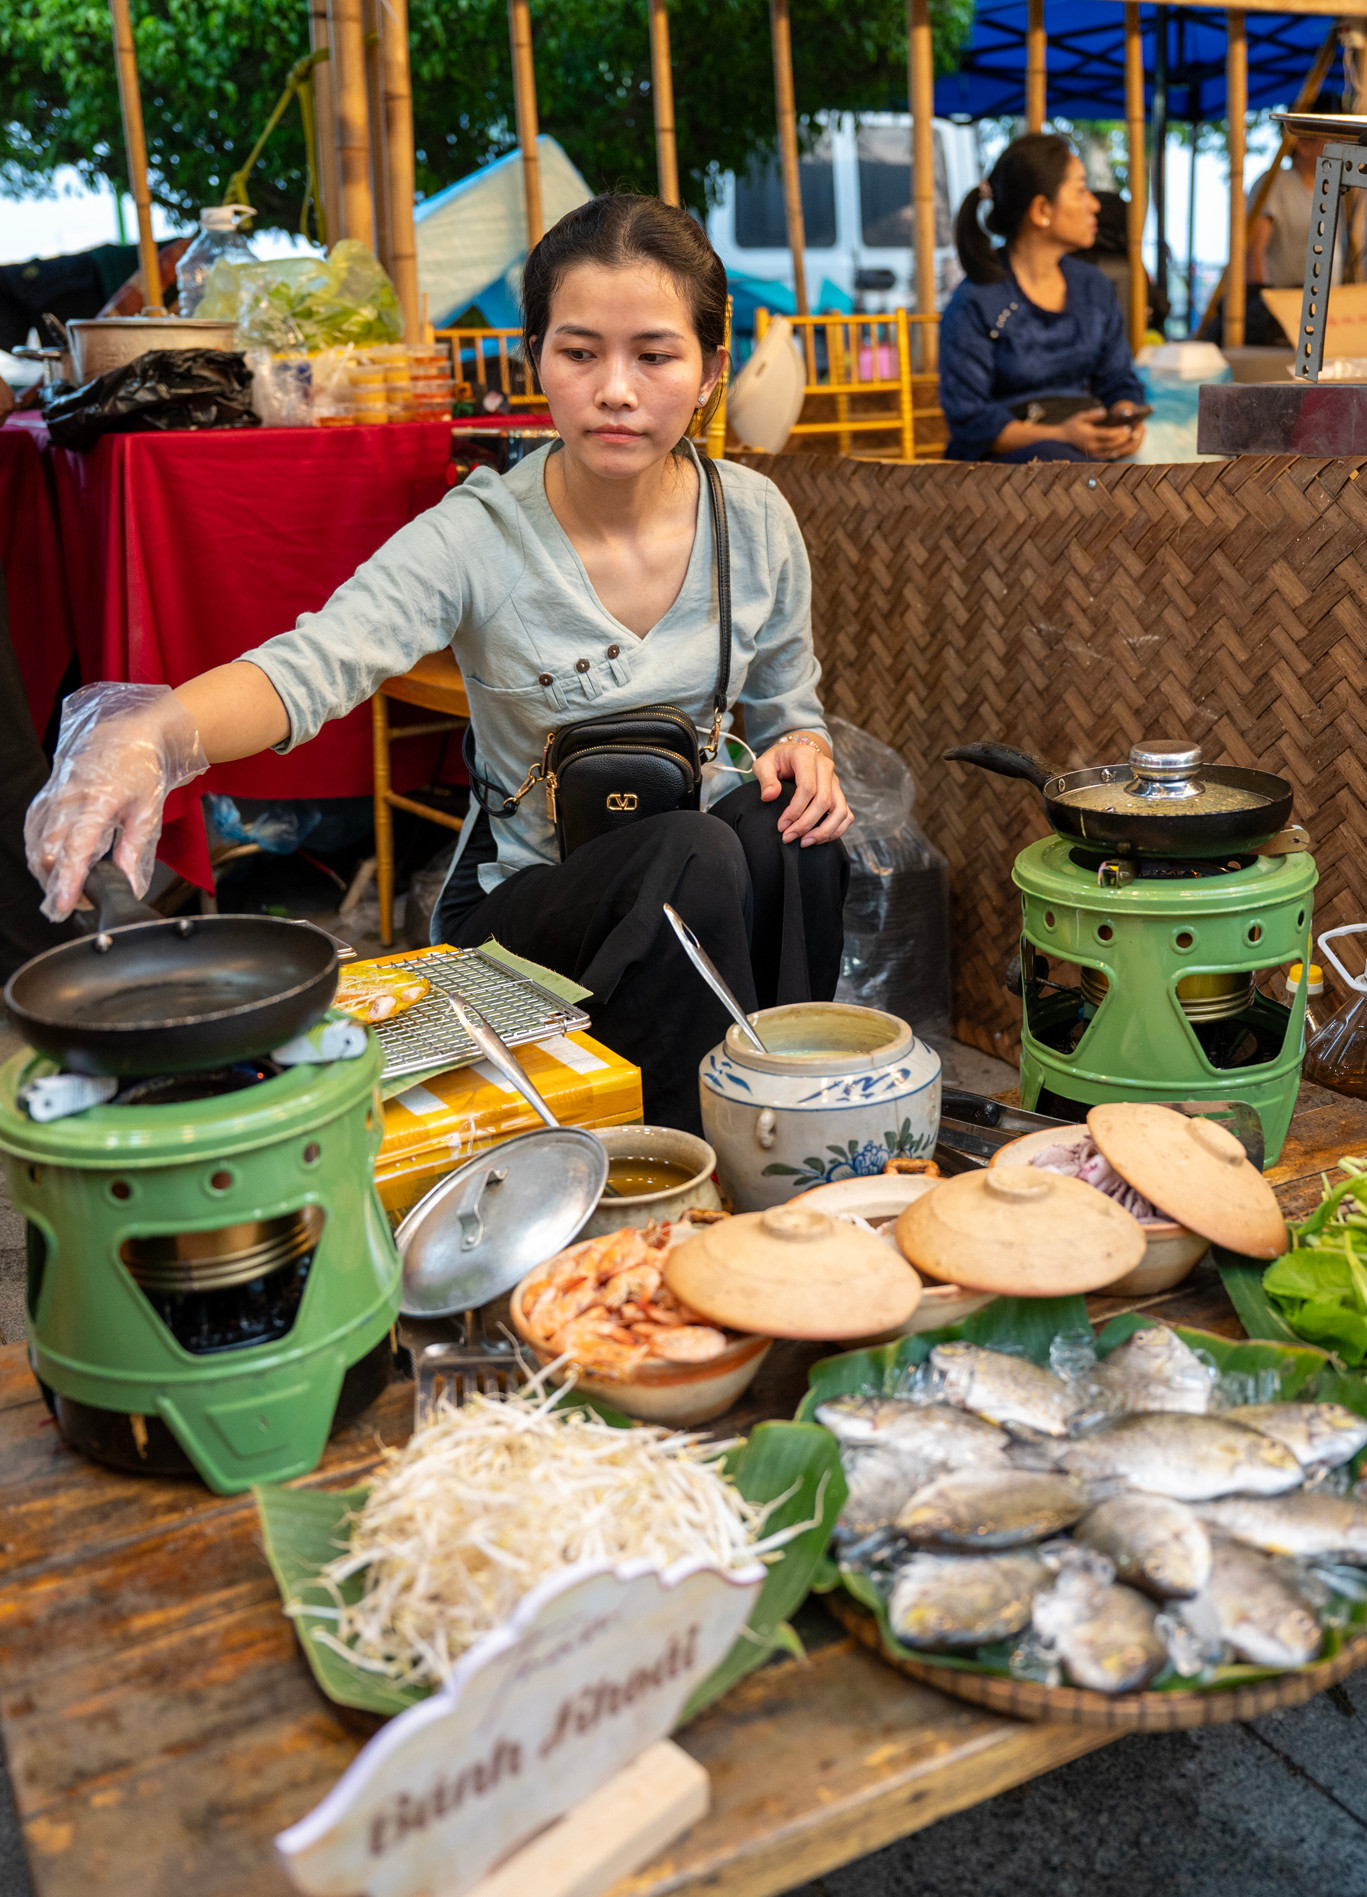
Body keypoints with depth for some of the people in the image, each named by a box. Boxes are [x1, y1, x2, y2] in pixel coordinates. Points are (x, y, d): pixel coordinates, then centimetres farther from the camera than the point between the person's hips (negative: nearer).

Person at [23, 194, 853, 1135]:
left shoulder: (756, 518, -3)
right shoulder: (477, 538, -16)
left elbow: (788, 705, 11)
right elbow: (314, 661, -32)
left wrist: (806, 749, -15)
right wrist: (145, 735, -52)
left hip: (710, 864, 3)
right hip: (524, 896, -3)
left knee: (792, 824, -30)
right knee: (698, 854, -34)